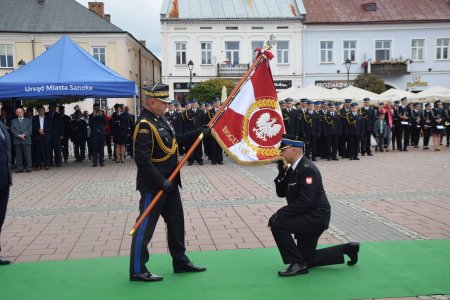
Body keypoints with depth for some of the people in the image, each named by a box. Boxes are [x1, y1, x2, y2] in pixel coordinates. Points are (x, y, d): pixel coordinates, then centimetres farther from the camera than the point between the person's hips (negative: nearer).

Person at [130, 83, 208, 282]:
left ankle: (180, 262, 31)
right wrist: (160, 181, -26)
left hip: (169, 182, 10)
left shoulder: (161, 119, 9)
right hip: (153, 185, -10)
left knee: (176, 221, 17)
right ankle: (137, 270, 11)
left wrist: (197, 133, 13)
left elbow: (174, 141, 22)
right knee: (146, 226, 0)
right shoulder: (145, 125, -21)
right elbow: (142, 160, -27)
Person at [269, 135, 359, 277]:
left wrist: (280, 213, -27)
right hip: (308, 217, 10)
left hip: (315, 217, -10)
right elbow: (281, 193, 8)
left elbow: (305, 201, -28)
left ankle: (298, 264, -11)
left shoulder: (308, 169, -21)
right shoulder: (293, 169, 8)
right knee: (307, 259, 15)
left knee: (277, 224, -23)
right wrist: (282, 172, -6)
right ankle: (347, 249, 26)